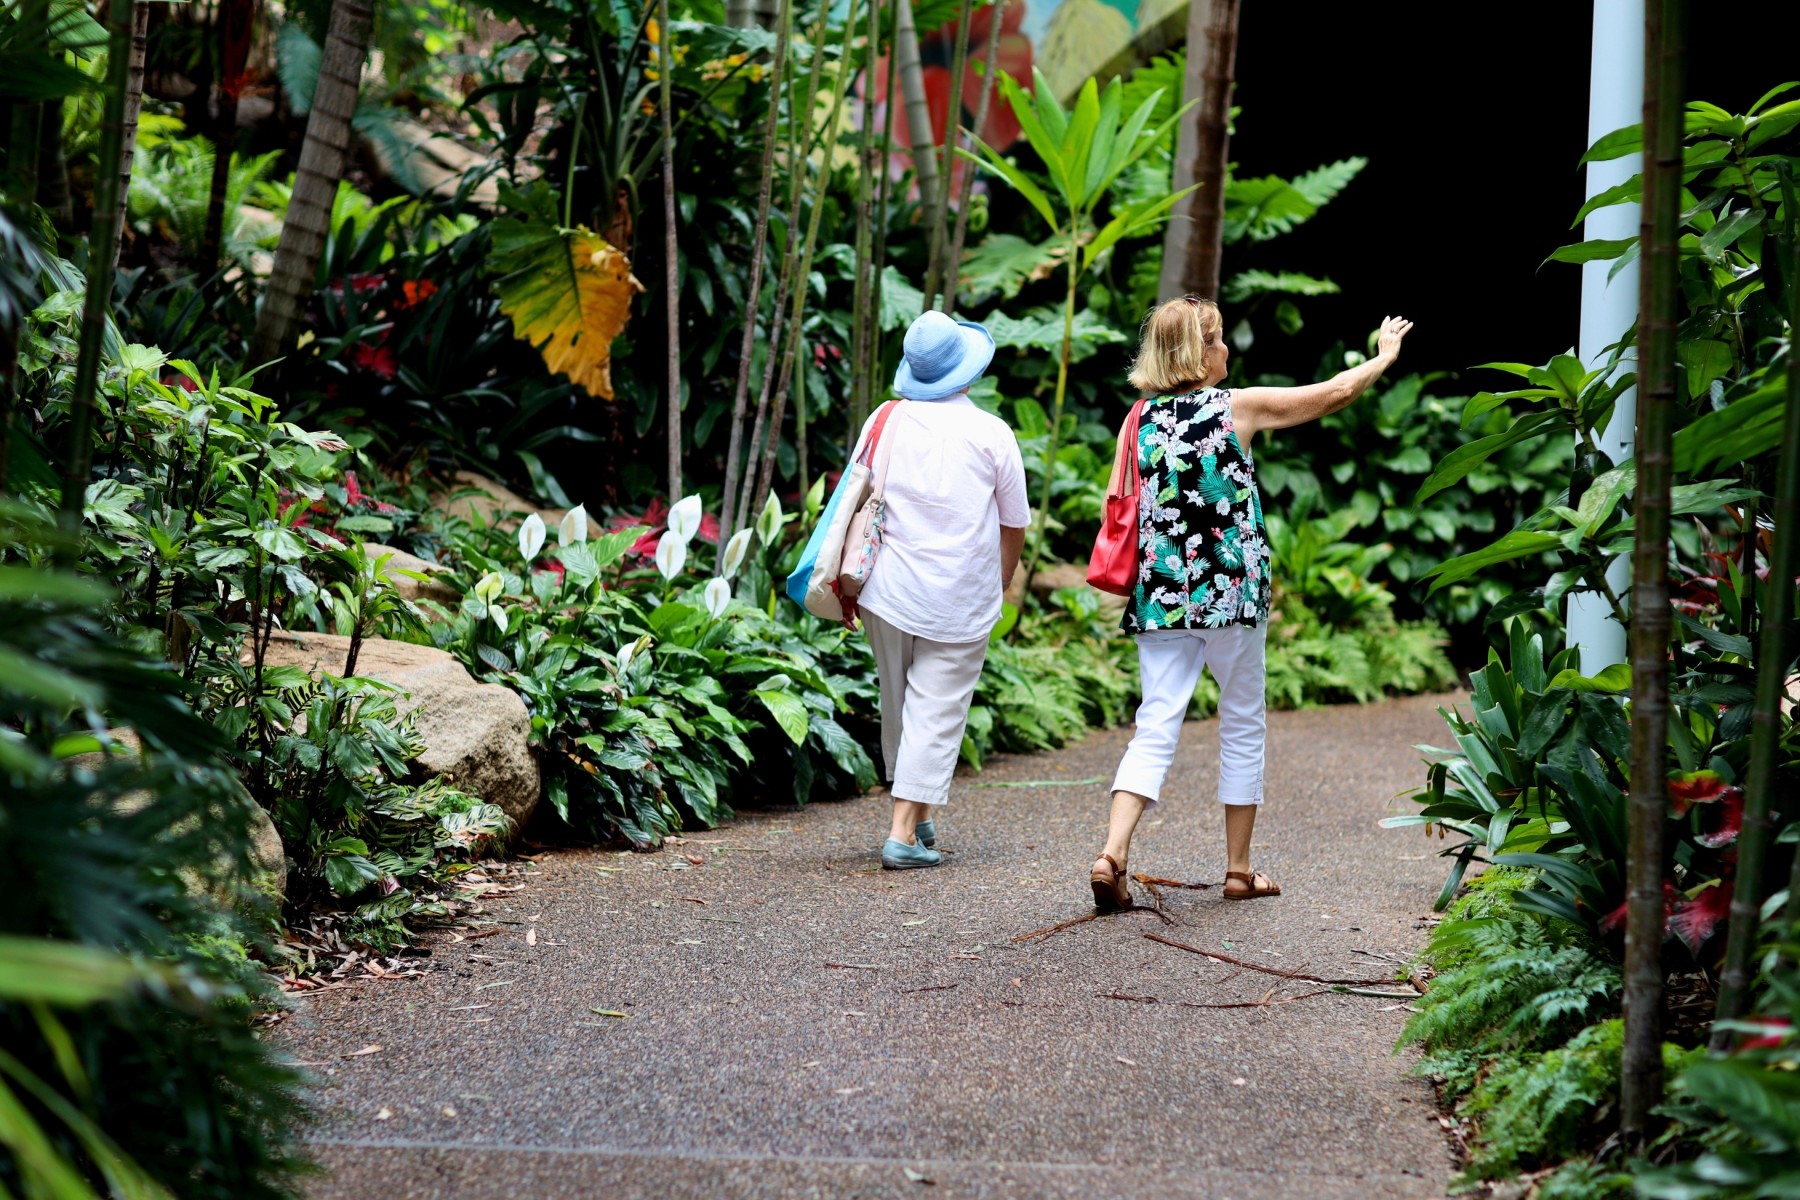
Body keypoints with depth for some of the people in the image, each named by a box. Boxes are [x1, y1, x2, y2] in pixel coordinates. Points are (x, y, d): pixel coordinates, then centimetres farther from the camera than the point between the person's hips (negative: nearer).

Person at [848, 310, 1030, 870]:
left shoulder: (886, 421, 1)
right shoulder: (991, 433, -4)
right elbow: (1014, 525, 5)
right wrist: (999, 585, 22)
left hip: (889, 589, 3)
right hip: (962, 601, -3)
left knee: (899, 704, 17)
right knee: (937, 712, 1)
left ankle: (918, 811, 28)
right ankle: (904, 833, -5)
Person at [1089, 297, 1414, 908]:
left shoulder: (1140, 420, 5)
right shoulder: (1237, 406, -3)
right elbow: (1332, 393, 8)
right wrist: (1385, 356, 24)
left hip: (1160, 597, 3)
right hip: (1229, 594, -3)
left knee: (1155, 728, 0)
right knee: (1242, 727, 11)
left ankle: (1112, 854, -18)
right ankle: (1239, 869, 19)